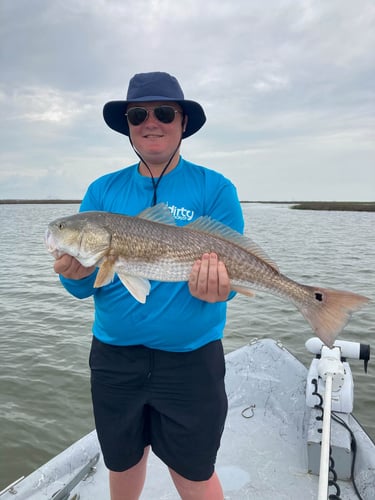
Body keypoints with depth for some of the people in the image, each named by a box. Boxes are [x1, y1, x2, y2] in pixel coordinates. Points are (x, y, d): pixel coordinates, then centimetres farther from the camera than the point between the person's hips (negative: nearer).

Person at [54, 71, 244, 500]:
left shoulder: (215, 189, -6)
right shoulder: (103, 191, 2)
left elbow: (229, 275, -8)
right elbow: (83, 288, 0)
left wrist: (215, 286, -30)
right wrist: (76, 273, -22)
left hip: (190, 357, -3)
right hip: (113, 356, 3)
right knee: (122, 466, 24)